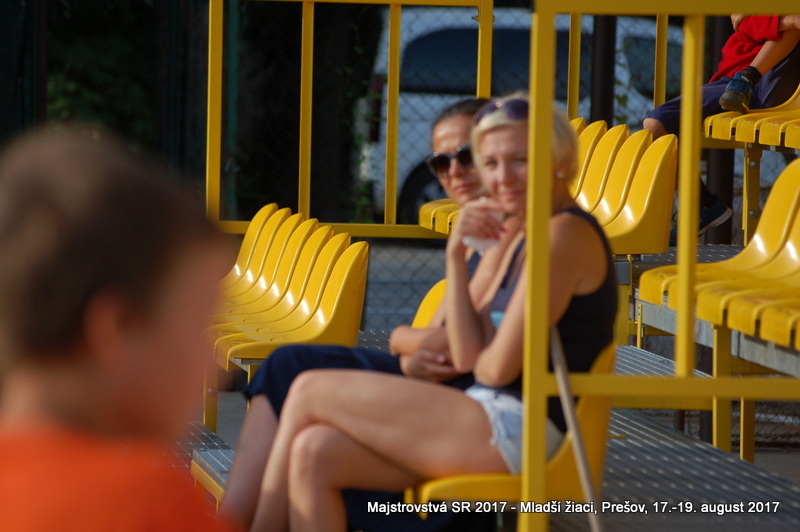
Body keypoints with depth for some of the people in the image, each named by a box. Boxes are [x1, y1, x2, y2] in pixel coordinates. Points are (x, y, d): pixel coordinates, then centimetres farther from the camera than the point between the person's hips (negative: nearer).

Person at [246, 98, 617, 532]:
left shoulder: (567, 234, -11)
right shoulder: (523, 241, 19)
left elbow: (497, 367, -15)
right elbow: (469, 358, 9)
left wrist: (481, 359, 8)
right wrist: (456, 256, 1)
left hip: (516, 428, -9)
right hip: (494, 419, 9)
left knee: (309, 391, -4)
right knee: (314, 454, -5)